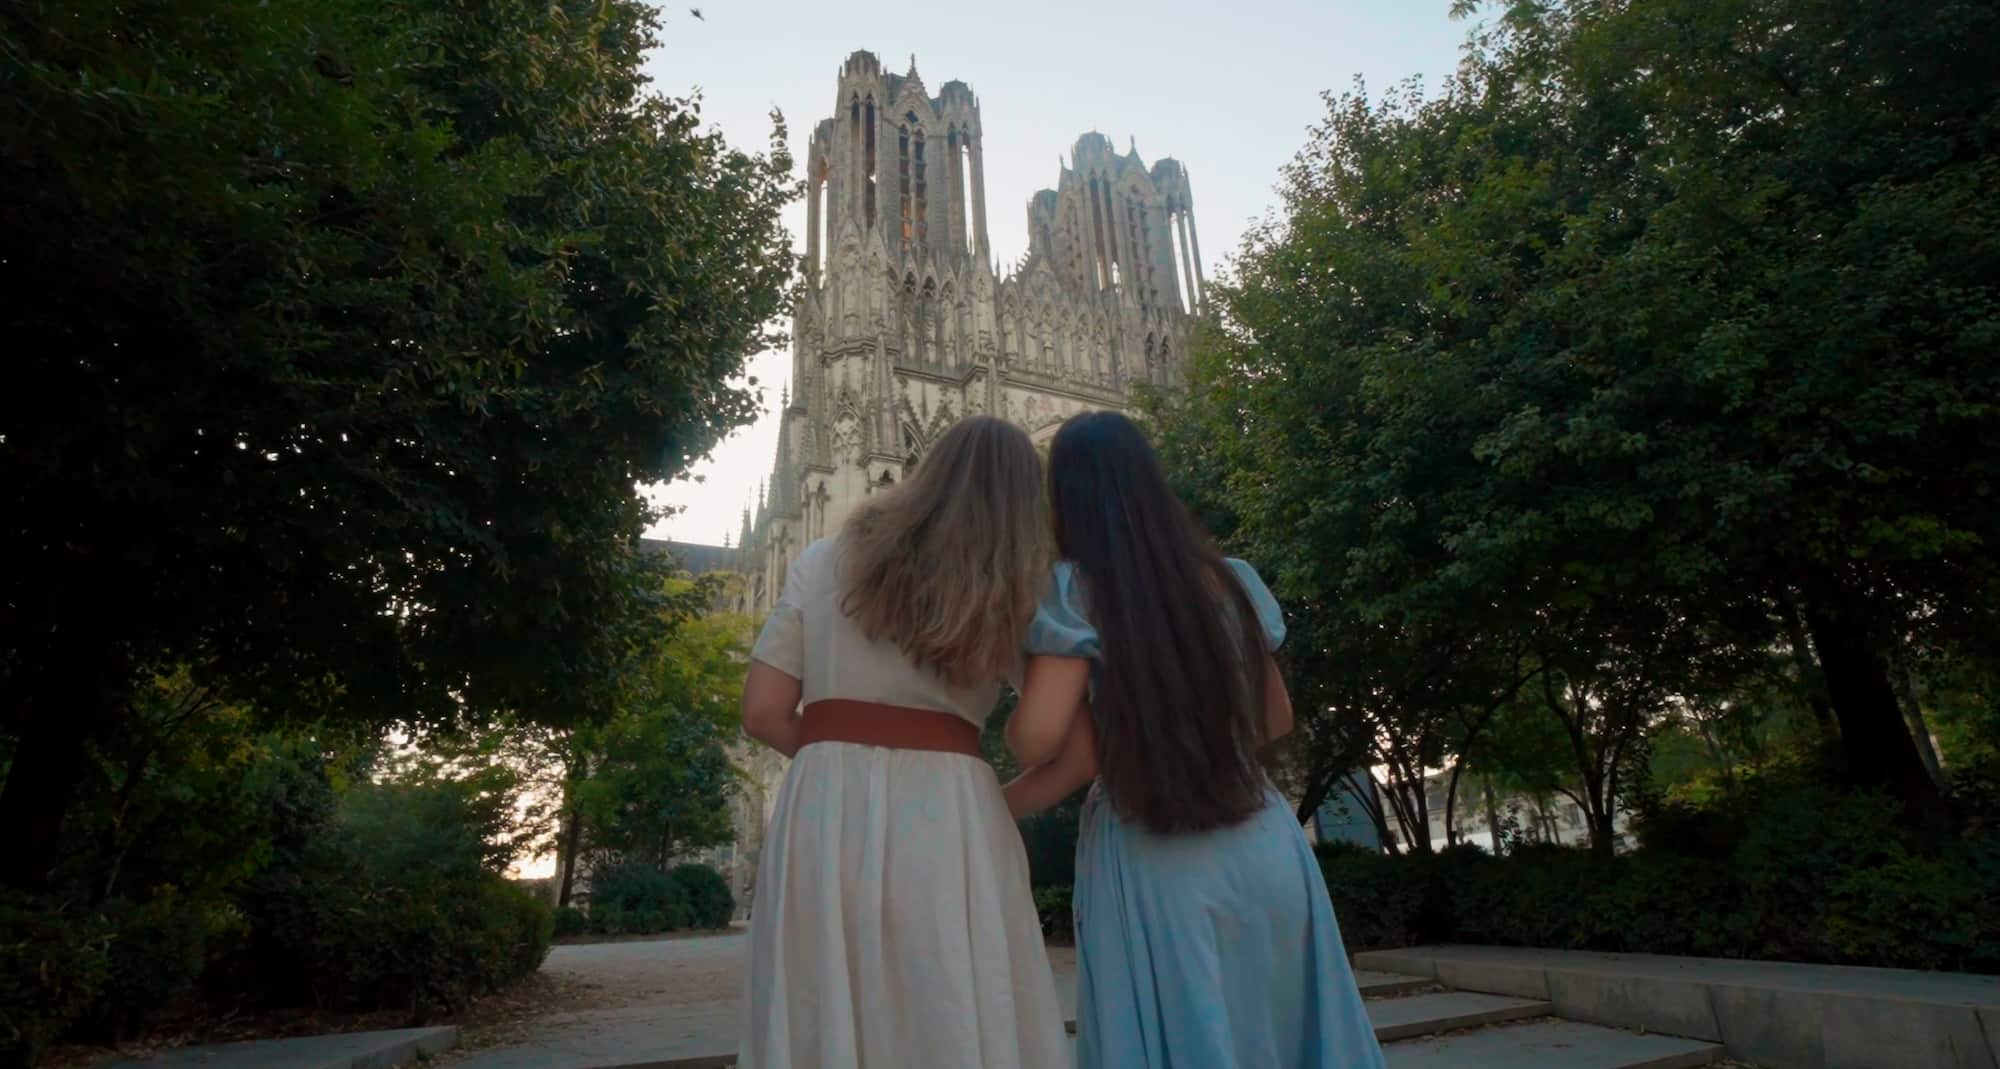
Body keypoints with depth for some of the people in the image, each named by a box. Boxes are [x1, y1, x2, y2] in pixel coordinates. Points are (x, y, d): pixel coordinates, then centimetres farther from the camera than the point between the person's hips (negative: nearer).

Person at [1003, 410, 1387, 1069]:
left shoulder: (1076, 592, -11)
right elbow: (1275, 718, 13)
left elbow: (1037, 739, -20)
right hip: (1261, 847, 5)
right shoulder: (1230, 580, 4)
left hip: (1147, 863, -4)